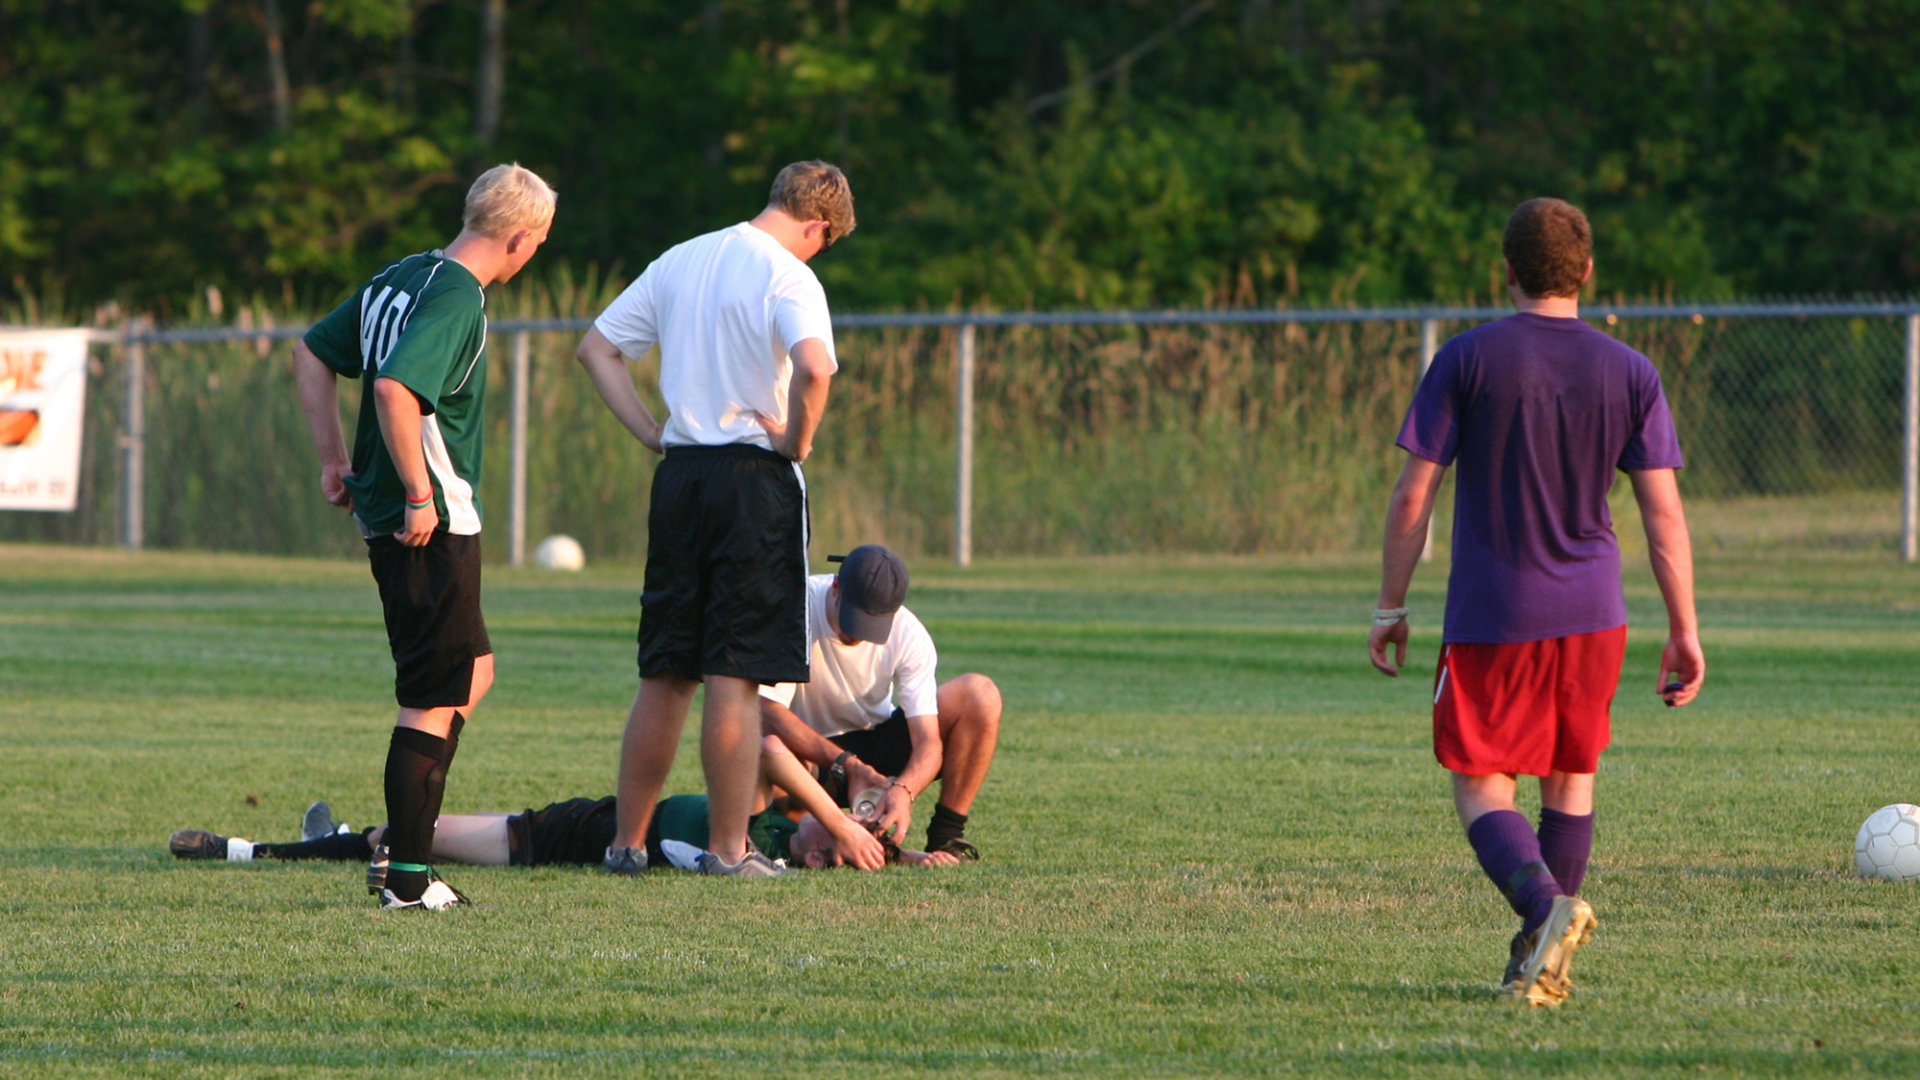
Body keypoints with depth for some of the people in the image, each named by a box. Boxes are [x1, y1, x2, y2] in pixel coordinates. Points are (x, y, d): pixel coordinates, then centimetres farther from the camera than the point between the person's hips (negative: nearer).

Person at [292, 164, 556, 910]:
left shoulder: (403, 277, 12)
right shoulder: (455, 299, -17)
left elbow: (312, 353, 19)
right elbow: (395, 387, -30)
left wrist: (336, 459, 18)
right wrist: (419, 495, -23)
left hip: (388, 514, 10)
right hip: (430, 525, -10)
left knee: (474, 671, 20)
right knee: (434, 700, -4)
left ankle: (407, 840, 18)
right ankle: (407, 878, -3)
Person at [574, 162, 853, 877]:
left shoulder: (681, 261, 13)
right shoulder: (788, 276, -9)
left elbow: (596, 347, 17)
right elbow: (813, 368, -27)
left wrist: (651, 434, 11)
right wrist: (796, 441, -10)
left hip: (679, 472, 6)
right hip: (755, 476, -6)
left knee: (665, 675, 13)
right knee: (734, 674, -3)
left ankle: (628, 842, 16)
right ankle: (729, 851, -1)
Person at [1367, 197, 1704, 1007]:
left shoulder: (1466, 362, -4)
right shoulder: (1630, 375, 2)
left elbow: (1412, 497, -5)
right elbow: (1663, 512, -1)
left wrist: (1389, 608, 4)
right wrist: (1684, 630, 4)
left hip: (1490, 618, -3)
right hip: (1592, 615, 3)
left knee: (1479, 787, 3)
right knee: (1570, 778, 17)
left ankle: (1545, 904, -24)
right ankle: (1542, 964, 15)